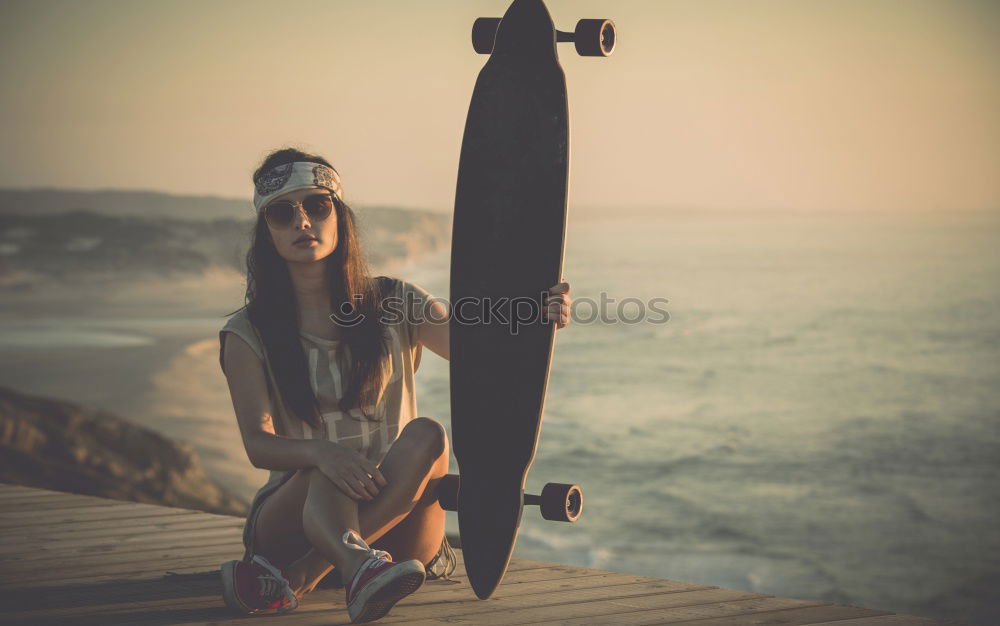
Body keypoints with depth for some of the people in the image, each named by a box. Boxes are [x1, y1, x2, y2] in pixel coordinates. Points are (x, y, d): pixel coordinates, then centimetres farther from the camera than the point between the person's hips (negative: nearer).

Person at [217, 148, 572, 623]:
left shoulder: (394, 305, 7)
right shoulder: (248, 334, 2)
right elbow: (258, 443, -10)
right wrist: (320, 451, -33)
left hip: (394, 526, 2)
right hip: (293, 509, -1)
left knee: (425, 436, -29)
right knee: (330, 467, -34)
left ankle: (294, 574, -38)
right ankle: (357, 567, -65)